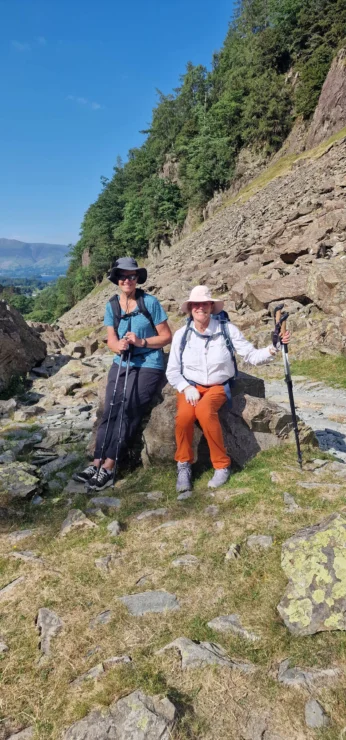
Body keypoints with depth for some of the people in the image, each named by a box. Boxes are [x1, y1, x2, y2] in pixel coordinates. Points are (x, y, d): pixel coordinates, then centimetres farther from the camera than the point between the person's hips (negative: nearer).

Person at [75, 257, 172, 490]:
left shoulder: (150, 302, -6)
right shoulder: (112, 305, 6)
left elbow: (167, 336, -4)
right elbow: (111, 339, 3)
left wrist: (141, 342, -19)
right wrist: (118, 345, -21)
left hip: (149, 365, -4)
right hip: (121, 363, 4)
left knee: (127, 410, -17)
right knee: (110, 410, -10)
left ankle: (108, 467, -13)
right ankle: (96, 463, -9)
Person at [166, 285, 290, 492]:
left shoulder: (227, 329, -6)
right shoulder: (182, 334, -1)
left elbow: (251, 356, -8)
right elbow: (172, 371, 2)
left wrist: (272, 349, -26)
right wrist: (186, 388, -15)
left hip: (218, 386, -1)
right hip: (190, 385, 2)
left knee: (204, 410, -35)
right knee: (184, 414, -31)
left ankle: (222, 465, -15)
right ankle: (184, 465, -7)